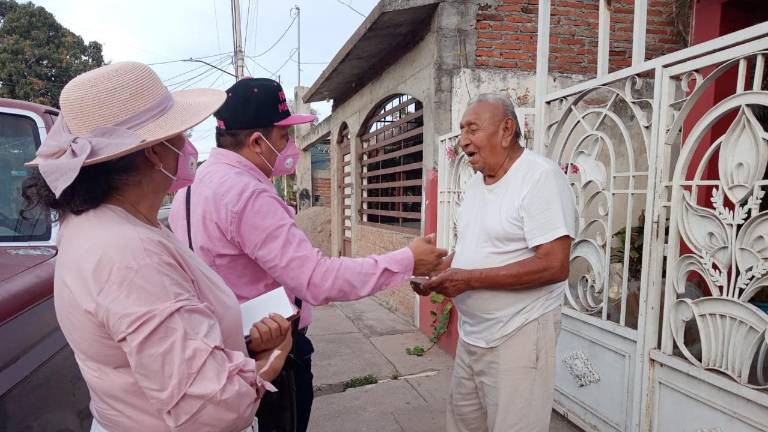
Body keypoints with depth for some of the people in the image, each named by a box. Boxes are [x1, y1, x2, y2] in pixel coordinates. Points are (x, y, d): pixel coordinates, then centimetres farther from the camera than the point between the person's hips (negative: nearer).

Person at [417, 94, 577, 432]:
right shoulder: (476, 181, 10)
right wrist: (438, 271, -1)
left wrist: (470, 279, -23)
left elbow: (554, 266, -24)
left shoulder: (541, 176, -17)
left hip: (518, 335, -8)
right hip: (471, 334, 8)